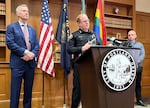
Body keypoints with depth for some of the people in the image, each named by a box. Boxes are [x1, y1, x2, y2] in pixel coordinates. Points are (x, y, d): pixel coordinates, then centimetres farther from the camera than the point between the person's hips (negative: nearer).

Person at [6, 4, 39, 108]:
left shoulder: (32, 30, 18)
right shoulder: (11, 27, 2)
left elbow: (37, 45, 11)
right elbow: (10, 43, -11)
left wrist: (32, 54, -10)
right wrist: (25, 52, -17)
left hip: (31, 63, 5)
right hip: (18, 63, -5)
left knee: (28, 91, 10)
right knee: (15, 91, -2)